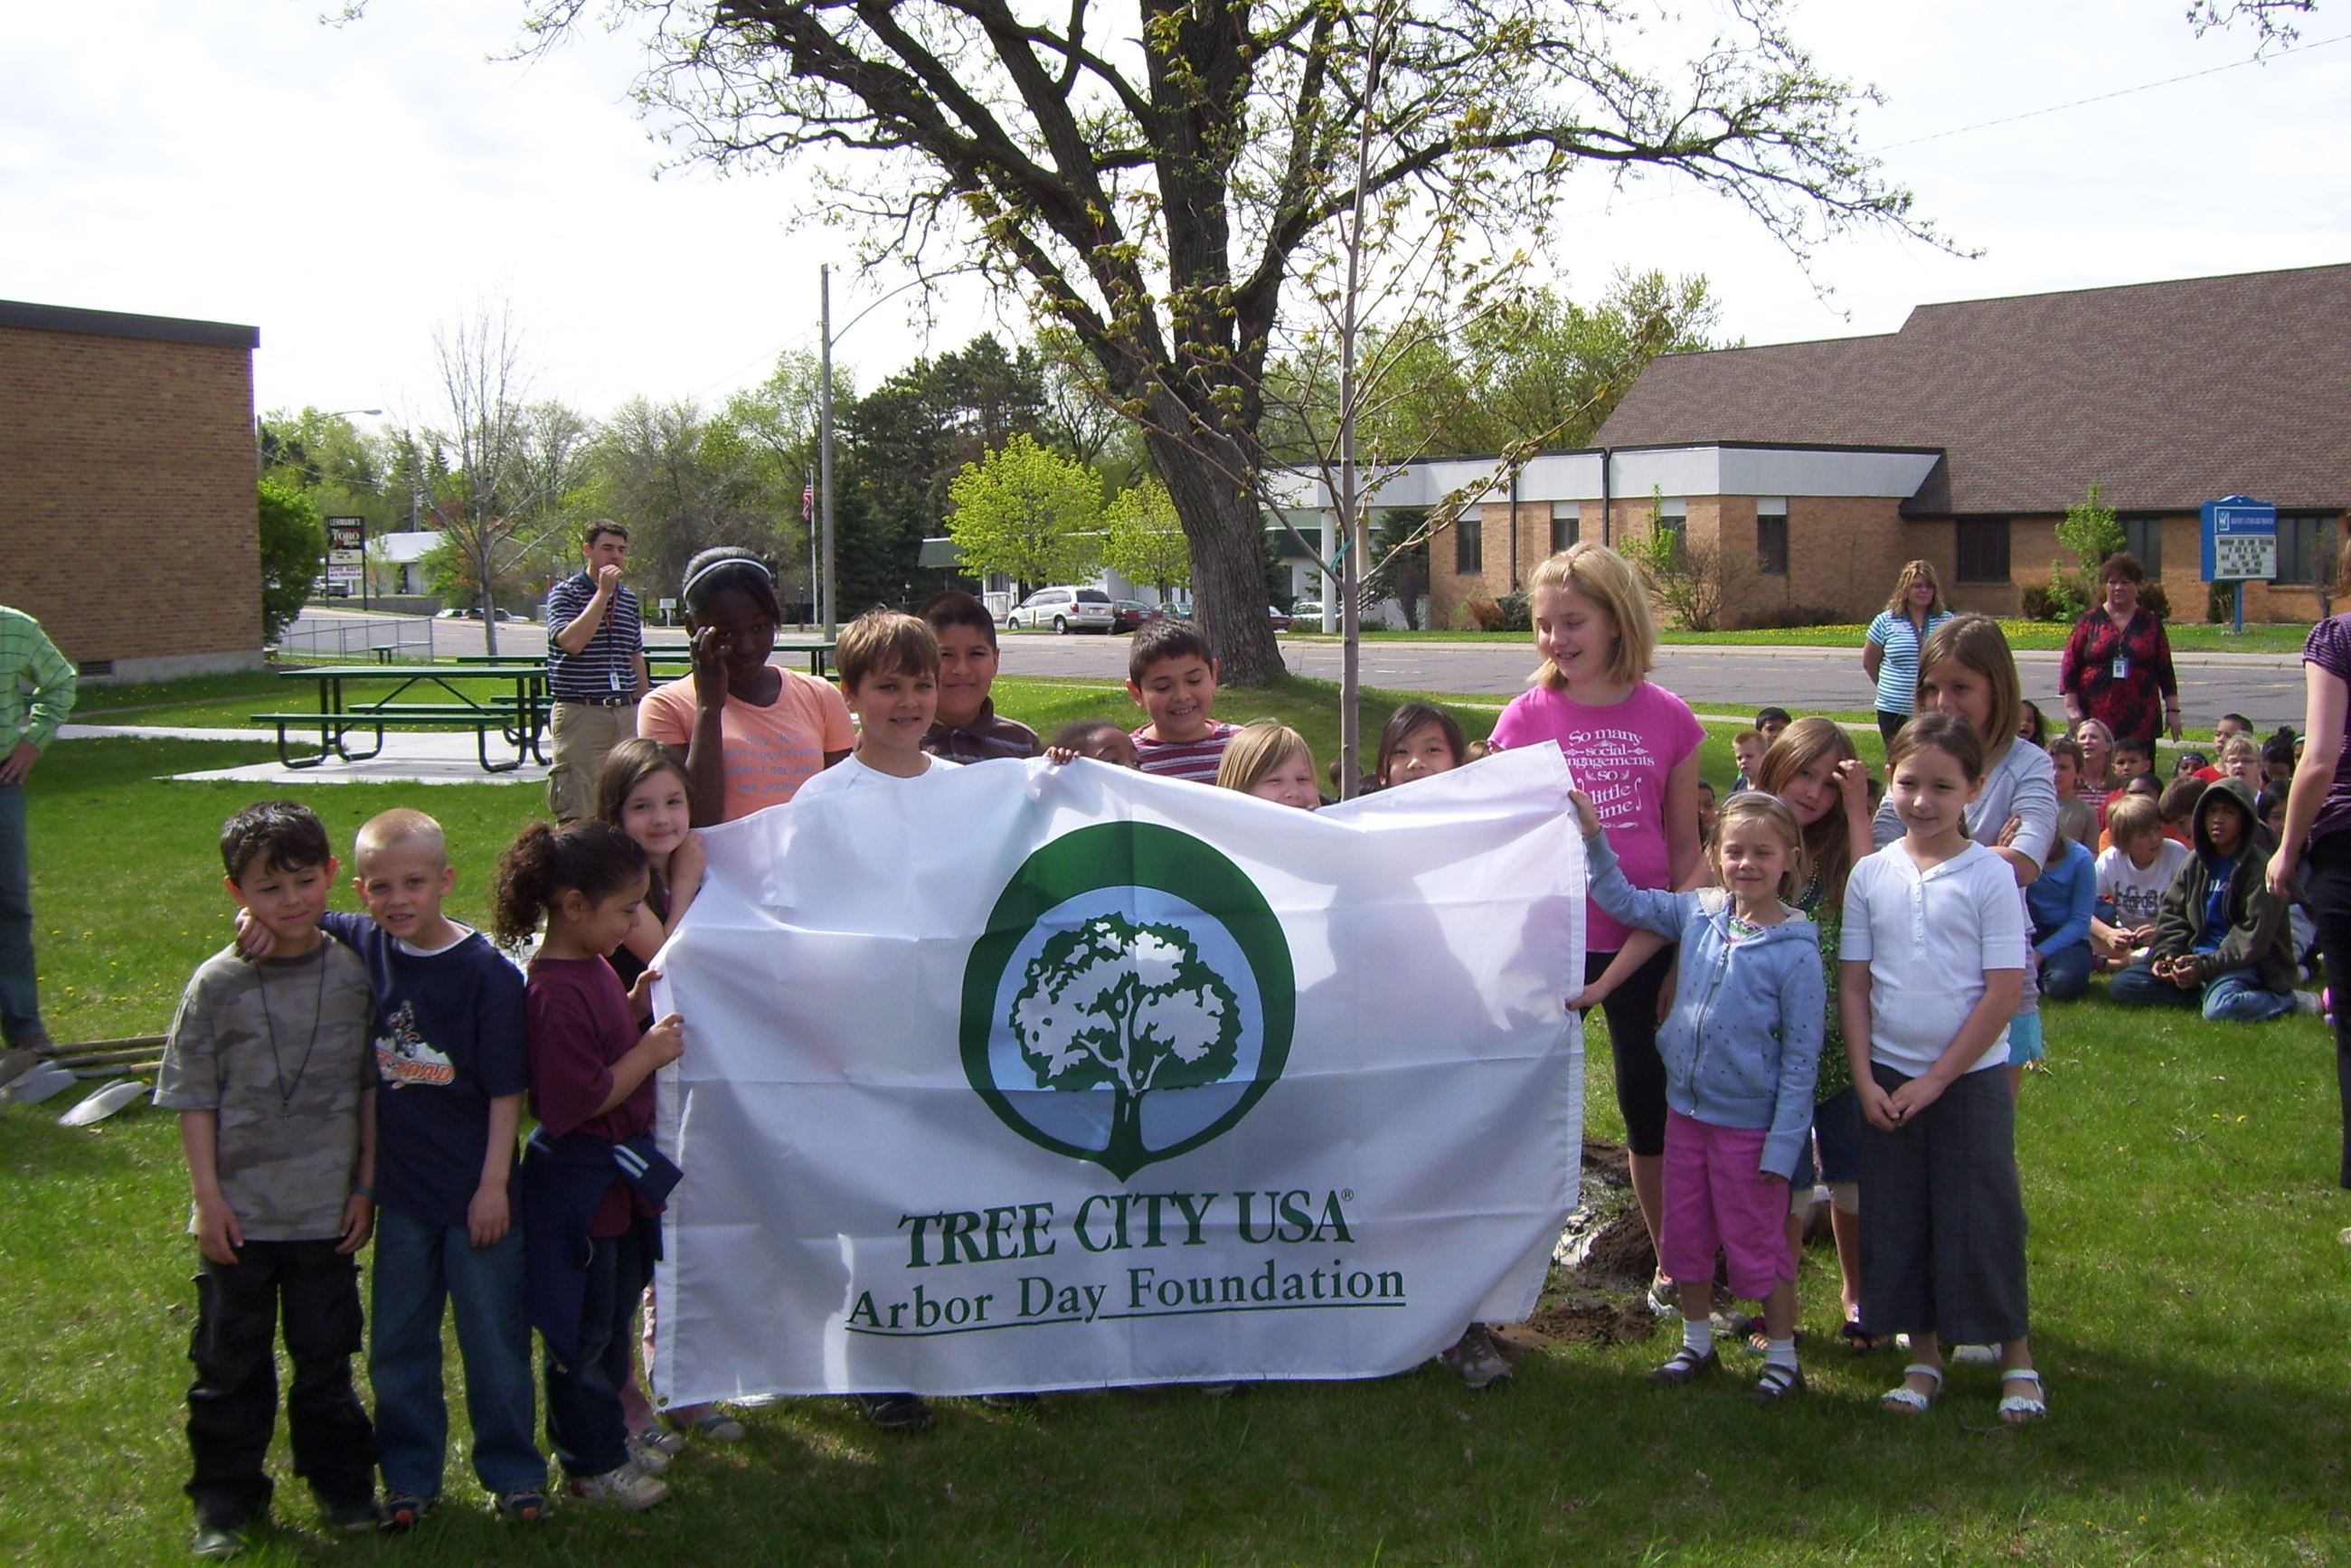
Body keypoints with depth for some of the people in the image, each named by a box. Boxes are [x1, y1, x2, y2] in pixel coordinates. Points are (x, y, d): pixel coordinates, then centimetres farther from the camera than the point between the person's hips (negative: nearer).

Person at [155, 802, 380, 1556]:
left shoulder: (353, 974, -3)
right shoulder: (217, 984, -7)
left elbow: (372, 1088, 3)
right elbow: (193, 1098, -3)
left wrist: (366, 1185, 2)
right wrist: (208, 1197, -6)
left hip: (327, 1211, 1)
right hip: (240, 1214, 0)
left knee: (326, 1354, 12)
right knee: (230, 1360, 10)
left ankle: (341, 1484, 27)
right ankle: (225, 1500, 23)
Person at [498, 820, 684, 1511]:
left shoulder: (591, 968, 5)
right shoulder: (557, 993, -26)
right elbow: (579, 1100, -26)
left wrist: (637, 1006, 3)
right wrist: (648, 1052, -19)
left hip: (616, 1174, 10)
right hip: (580, 1186, -10)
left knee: (614, 1317, 21)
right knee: (582, 1331, 5)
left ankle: (605, 1440, 35)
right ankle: (592, 1465, 18)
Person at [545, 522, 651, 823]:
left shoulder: (630, 601, 15)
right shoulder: (565, 593, -2)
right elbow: (571, 642, -19)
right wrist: (603, 592, -15)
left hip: (625, 713, 5)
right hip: (579, 713, -5)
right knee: (577, 814, -6)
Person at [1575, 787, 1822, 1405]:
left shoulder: (1795, 951, -15)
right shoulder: (1698, 913, -2)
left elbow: (1801, 1058, -13)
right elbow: (1624, 901, 13)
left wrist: (1783, 1145, -14)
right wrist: (1593, 835, 2)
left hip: (1750, 1124, -5)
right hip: (1686, 1110, 6)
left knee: (1758, 1245, 7)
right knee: (1685, 1237, 17)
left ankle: (1783, 1359, 24)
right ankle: (1697, 1344, 35)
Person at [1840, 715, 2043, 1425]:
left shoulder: (1990, 876, -9)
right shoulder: (1870, 875, 1)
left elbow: (2005, 991, -10)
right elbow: (1853, 983, 4)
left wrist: (1936, 1080, -11)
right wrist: (1865, 1079, -5)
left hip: (1969, 1076, -3)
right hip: (1887, 1078, 3)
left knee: (1983, 1217, 3)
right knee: (1896, 1220, 8)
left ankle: (2016, 1357, 20)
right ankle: (1923, 1357, 22)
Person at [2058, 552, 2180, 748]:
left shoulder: (2150, 622, 10)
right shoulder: (2090, 620, 7)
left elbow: (2165, 669, 12)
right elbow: (2069, 666, 5)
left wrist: (2173, 710, 10)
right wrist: (2072, 708, -3)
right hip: (2095, 717, -1)